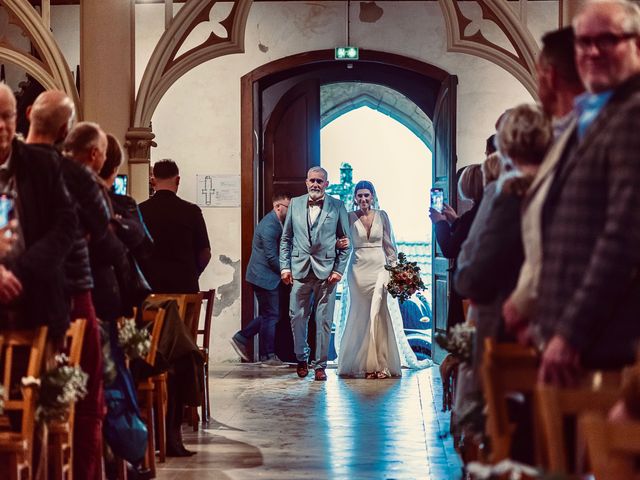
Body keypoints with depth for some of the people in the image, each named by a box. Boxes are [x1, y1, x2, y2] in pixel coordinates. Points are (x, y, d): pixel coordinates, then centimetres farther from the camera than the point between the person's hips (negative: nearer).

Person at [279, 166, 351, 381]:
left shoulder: (337, 206, 3)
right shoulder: (295, 204, 9)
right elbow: (286, 238, 11)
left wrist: (339, 269, -4)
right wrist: (285, 266, 2)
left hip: (326, 271, -2)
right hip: (300, 269, 2)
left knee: (324, 320, 1)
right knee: (297, 317, 3)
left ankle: (320, 365, 10)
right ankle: (301, 358, 22)